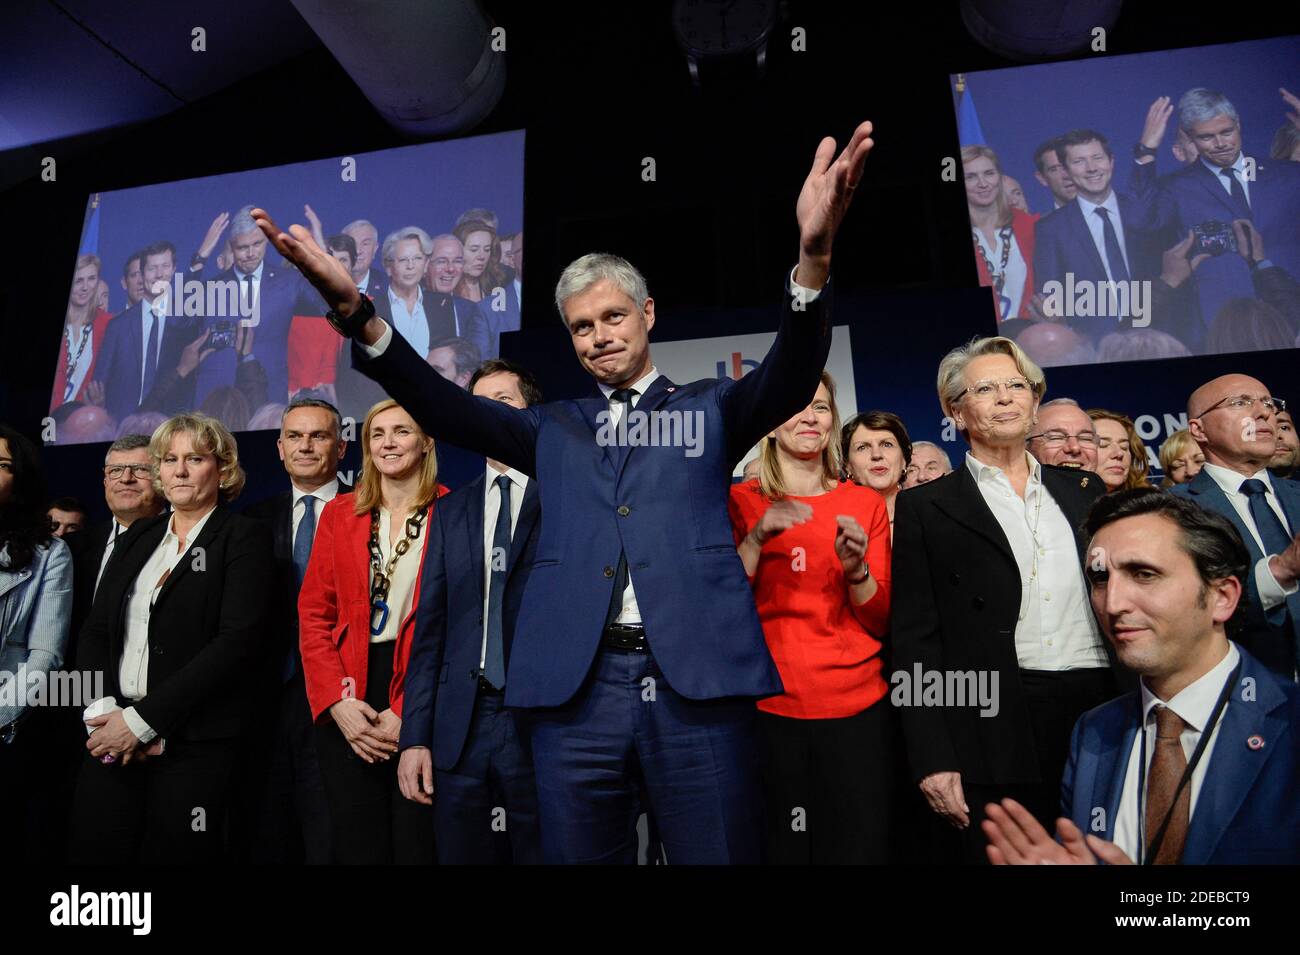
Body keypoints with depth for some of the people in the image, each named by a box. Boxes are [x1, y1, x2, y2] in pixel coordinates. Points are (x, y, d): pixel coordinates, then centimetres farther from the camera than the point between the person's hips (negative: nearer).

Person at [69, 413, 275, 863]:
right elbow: (95, 630, 10)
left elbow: (239, 640, -15)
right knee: (93, 850, 8)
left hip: (195, 742, -4)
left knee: (174, 852, 5)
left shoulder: (245, 536, -5)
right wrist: (103, 710, -6)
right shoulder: (137, 535, 13)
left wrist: (143, 718, -15)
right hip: (112, 740, 5)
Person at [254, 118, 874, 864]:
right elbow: (446, 406, 5)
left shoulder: (709, 409, 11)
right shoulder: (554, 428, 16)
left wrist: (813, 256, -25)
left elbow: (791, 380, -6)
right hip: (577, 688, 2)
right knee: (580, 856, 12)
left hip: (699, 680, -2)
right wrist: (355, 309, -10)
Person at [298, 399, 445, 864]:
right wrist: (337, 702, -7)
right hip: (346, 712, 3)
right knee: (357, 848, 11)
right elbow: (313, 616, 5)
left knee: (418, 846, 7)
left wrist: (410, 711, -14)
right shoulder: (338, 513, 8)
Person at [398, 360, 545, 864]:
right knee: (462, 854, 13)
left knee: (544, 851, 8)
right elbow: (431, 626, 9)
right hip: (460, 725, 4)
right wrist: (415, 736, 4)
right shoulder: (451, 510, 12)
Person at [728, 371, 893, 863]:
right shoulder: (740, 501, 2)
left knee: (859, 846, 9)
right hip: (768, 708, -1)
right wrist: (757, 536, -17)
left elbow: (881, 622, 3)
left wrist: (855, 568, -16)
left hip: (857, 709, 1)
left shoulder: (866, 503, 5)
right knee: (778, 849, 10)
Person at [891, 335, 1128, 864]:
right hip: (994, 728, -4)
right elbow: (915, 639, -5)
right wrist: (933, 758, -10)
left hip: (1103, 710, 4)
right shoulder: (926, 506, -1)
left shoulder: (1084, 489, 12)